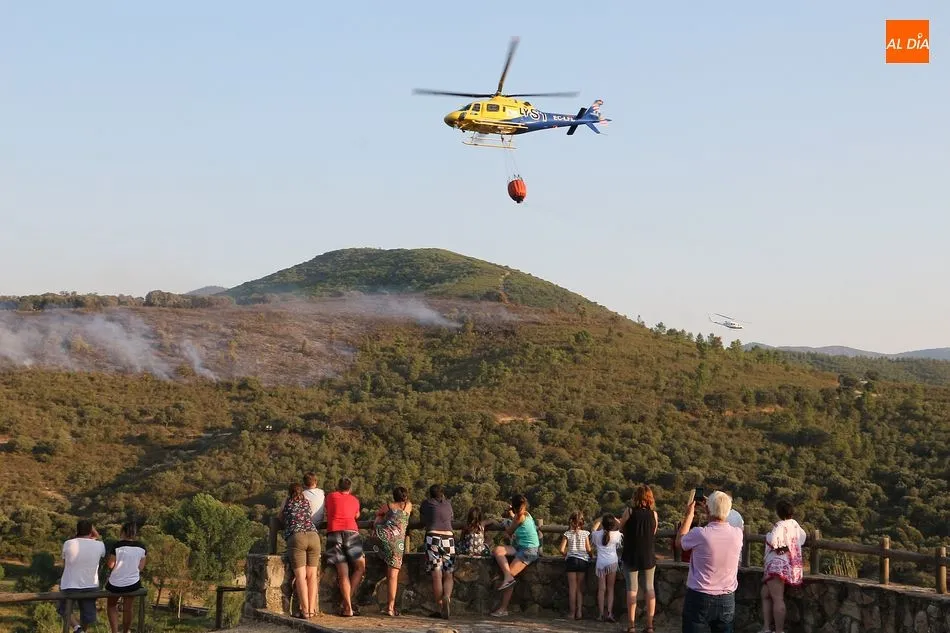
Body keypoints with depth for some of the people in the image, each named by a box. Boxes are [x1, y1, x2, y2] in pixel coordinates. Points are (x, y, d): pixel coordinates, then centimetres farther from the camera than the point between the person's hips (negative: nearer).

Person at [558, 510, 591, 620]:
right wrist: (589, 555, 19)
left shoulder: (567, 534, -1)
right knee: (580, 587, 8)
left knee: (572, 587, 2)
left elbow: (562, 549, -7)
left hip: (571, 560, -1)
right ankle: (579, 612, 2)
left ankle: (573, 613, 0)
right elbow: (588, 549, -1)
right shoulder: (585, 533, 1)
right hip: (583, 560, 1)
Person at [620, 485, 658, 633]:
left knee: (632, 588, 3)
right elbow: (654, 533, 6)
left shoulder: (630, 511, -8)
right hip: (649, 556, 2)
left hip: (631, 556, -2)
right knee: (649, 588, 9)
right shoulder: (653, 514, -2)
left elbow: (621, 529, 0)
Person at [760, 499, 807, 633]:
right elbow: (802, 537, 33)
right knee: (765, 594, 11)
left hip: (778, 565, -10)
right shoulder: (795, 525, 15)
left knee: (777, 599, -12)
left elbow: (772, 542, -27)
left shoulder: (780, 525, -13)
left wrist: (768, 536, -5)